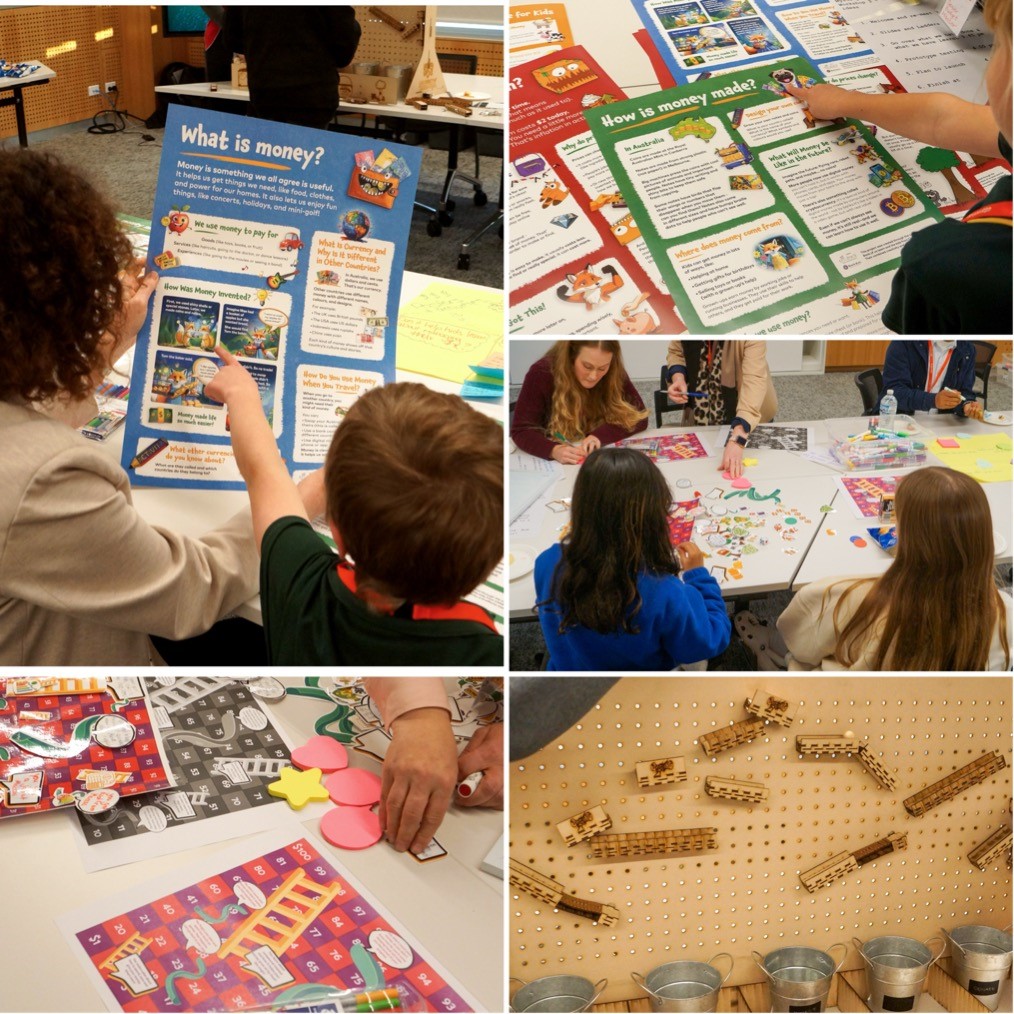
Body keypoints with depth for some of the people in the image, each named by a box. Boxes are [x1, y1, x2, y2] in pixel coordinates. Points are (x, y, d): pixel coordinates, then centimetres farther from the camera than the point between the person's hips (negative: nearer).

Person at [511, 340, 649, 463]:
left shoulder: (614, 375, -10)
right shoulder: (541, 373, -18)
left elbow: (638, 416, -10)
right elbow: (521, 430, -19)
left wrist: (599, 435, -26)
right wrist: (554, 451, -37)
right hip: (551, 463, -1)